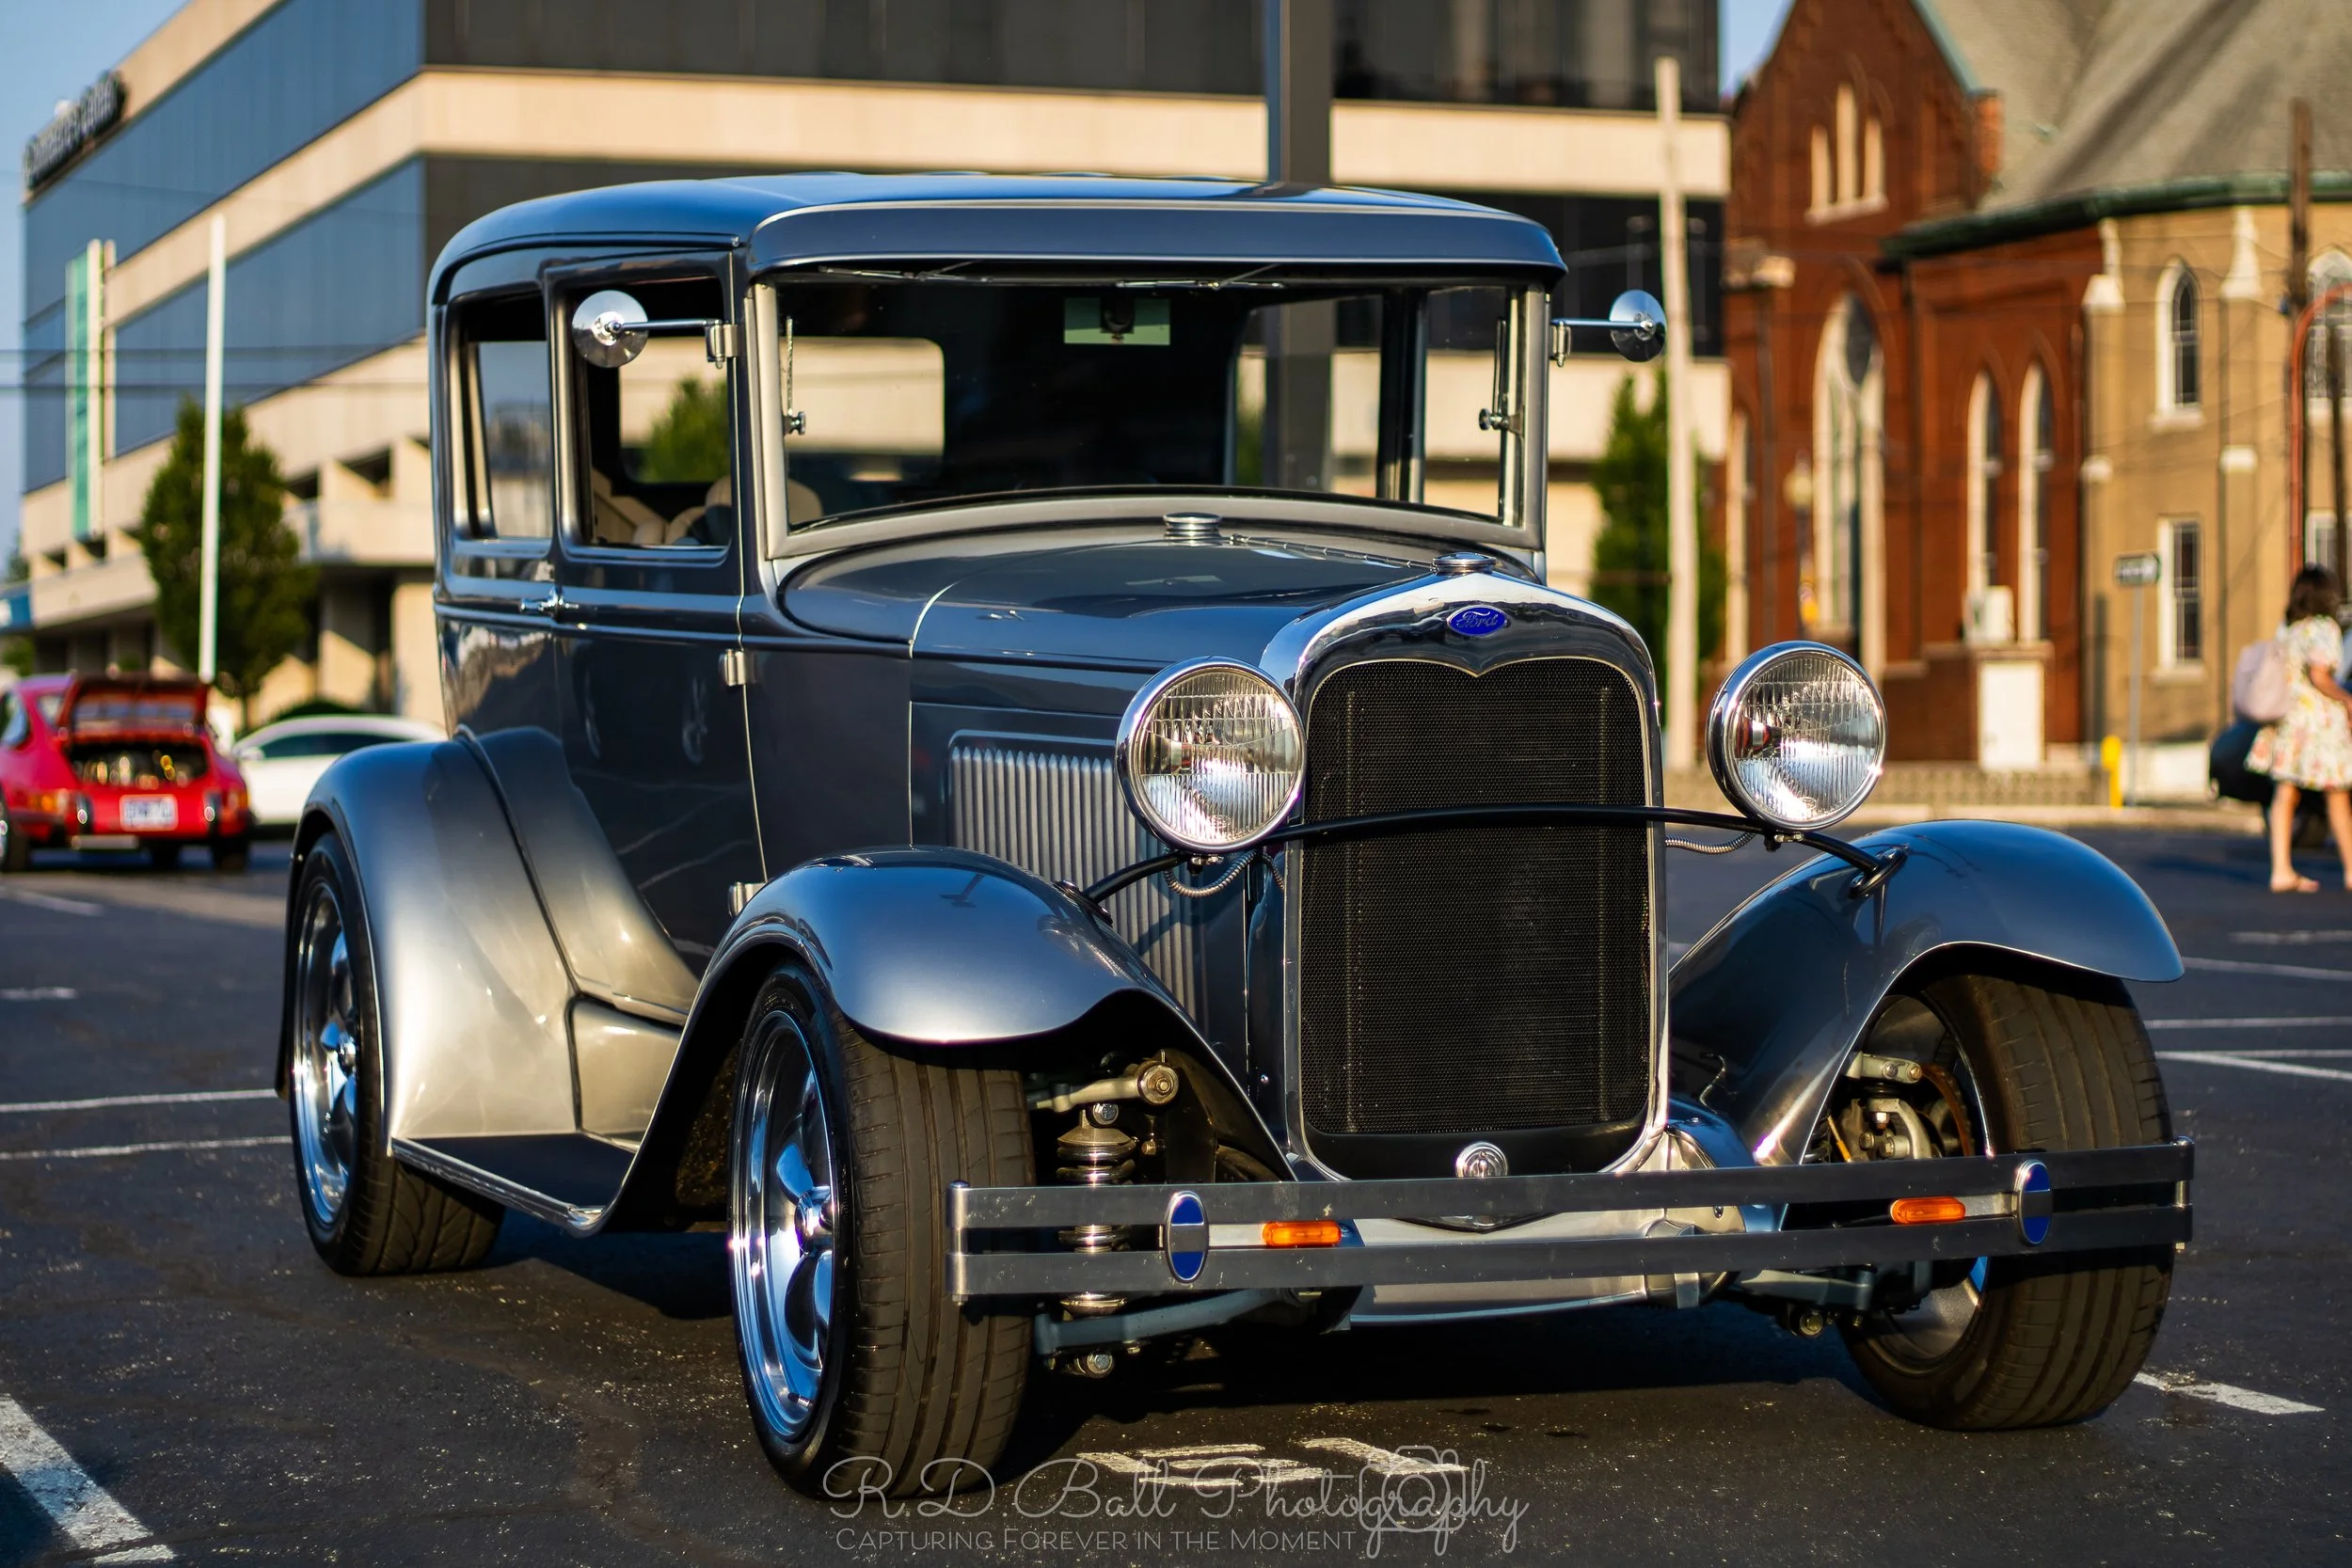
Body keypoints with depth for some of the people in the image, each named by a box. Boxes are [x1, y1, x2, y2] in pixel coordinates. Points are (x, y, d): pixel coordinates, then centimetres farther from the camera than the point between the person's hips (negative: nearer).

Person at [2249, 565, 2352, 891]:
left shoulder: (2285, 630, 10)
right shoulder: (2324, 628, -11)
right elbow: (2319, 676, -19)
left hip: (2288, 716, 6)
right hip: (2320, 717, -6)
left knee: (2285, 794, 3)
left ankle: (2281, 870, -2)